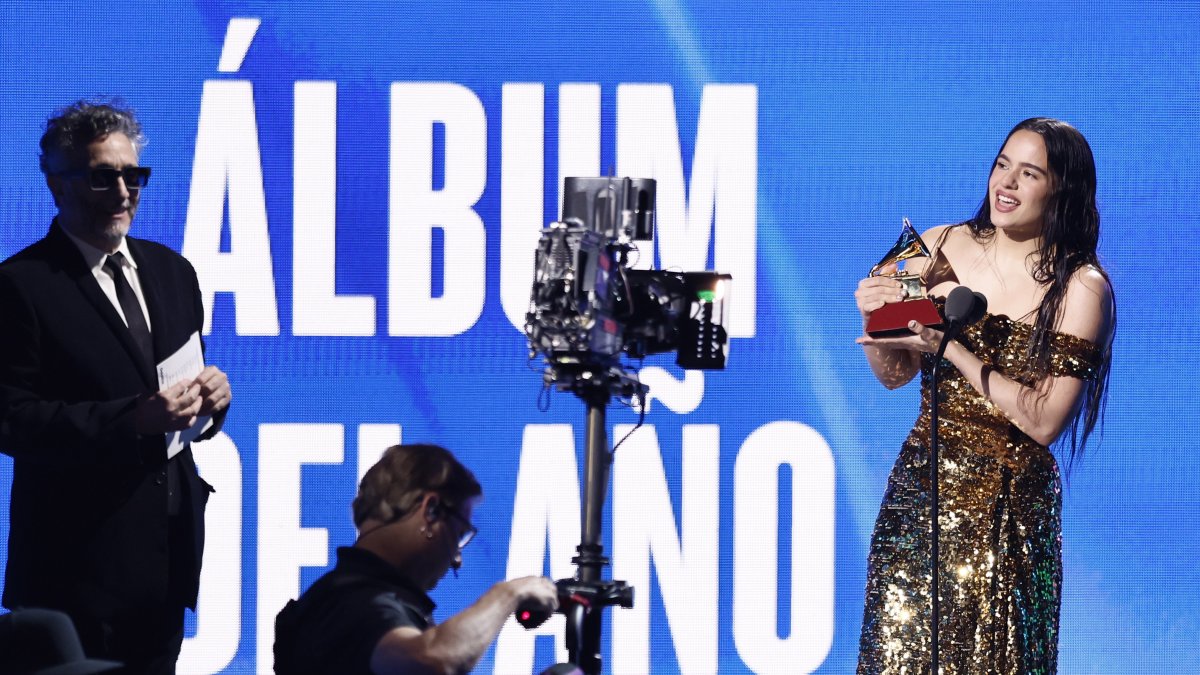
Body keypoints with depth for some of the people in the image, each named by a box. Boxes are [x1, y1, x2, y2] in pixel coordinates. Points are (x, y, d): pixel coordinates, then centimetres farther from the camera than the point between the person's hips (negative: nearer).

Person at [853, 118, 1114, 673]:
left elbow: (1044, 422, -15)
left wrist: (951, 349, -20)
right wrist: (875, 318, -11)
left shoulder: (1080, 288, -10)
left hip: (1006, 505, -3)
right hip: (922, 485, 3)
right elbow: (894, 375, 10)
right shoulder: (940, 247, 1)